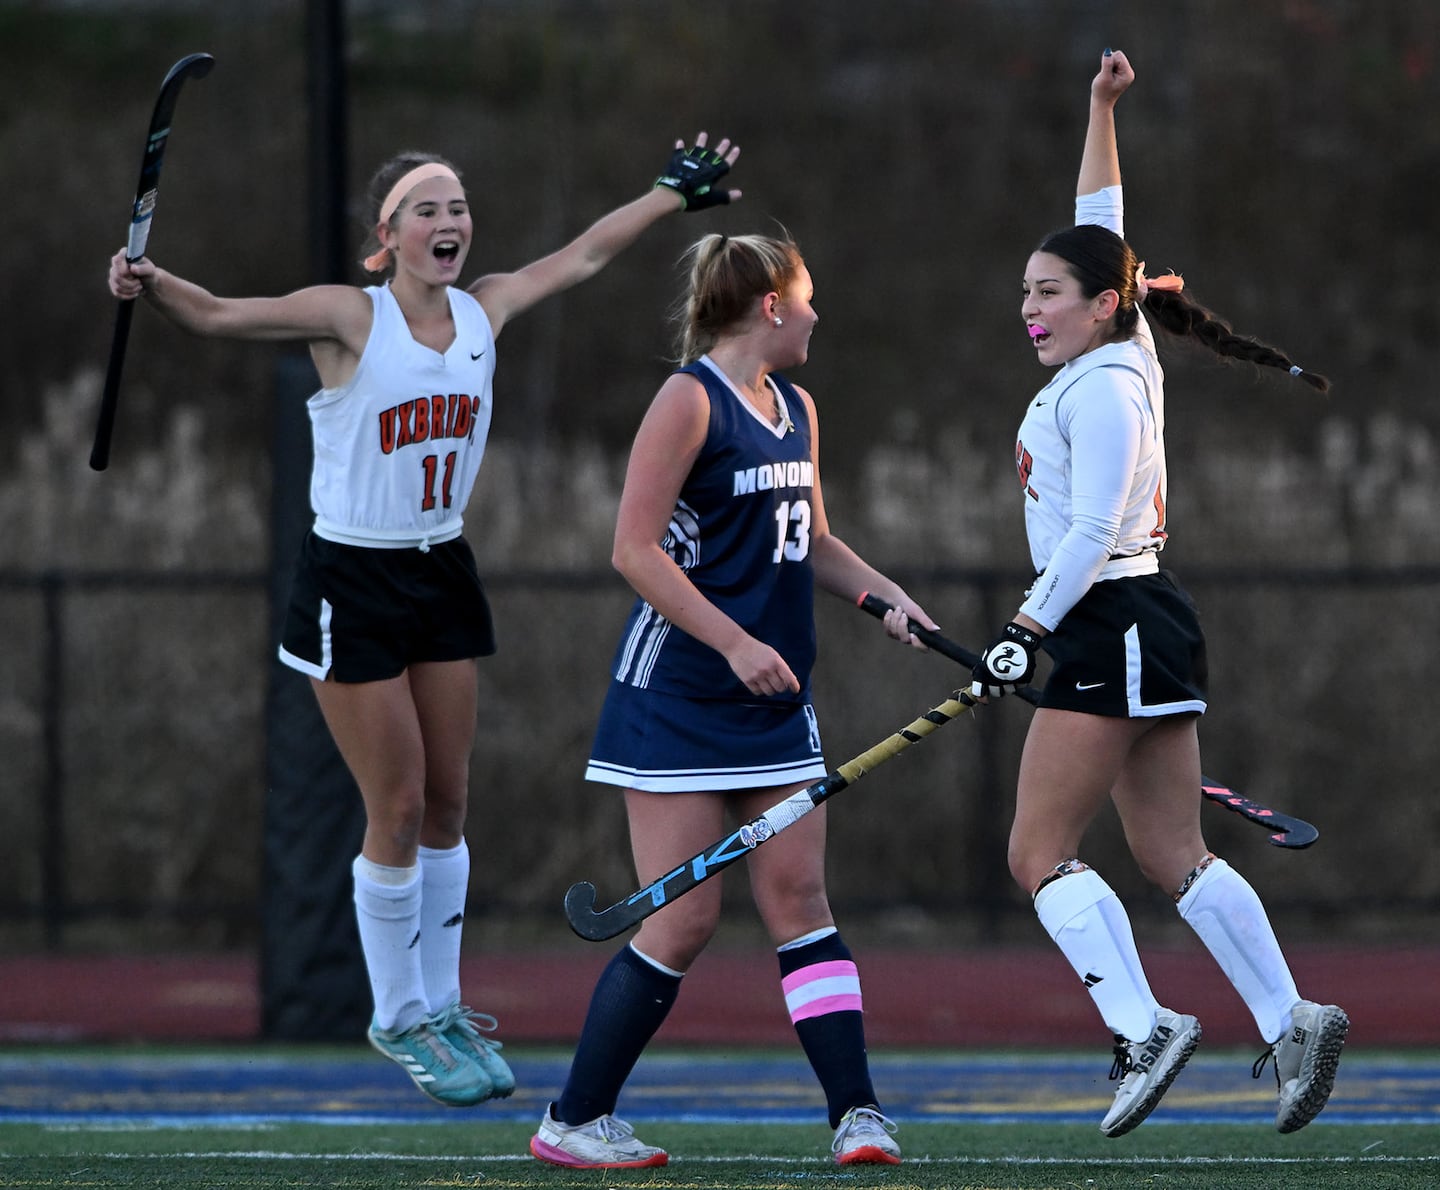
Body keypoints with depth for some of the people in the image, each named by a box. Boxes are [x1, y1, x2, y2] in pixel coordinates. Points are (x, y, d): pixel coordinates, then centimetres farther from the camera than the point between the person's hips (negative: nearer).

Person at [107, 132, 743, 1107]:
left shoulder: (484, 312, 2)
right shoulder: (350, 318, -13)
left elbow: (581, 256, 15)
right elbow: (222, 315, -21)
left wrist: (674, 193, 21)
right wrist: (152, 286, -40)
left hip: (444, 577, 5)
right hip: (353, 586, -5)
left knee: (447, 805, 9)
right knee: (398, 808, -3)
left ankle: (440, 1007, 22)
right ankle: (399, 1021, 12)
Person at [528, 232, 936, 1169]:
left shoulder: (797, 409, 14)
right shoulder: (690, 401, -11)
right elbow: (636, 548, -16)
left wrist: (885, 594, 9)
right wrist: (735, 643, -21)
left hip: (774, 701, 7)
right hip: (678, 698, -7)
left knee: (799, 897, 1)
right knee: (686, 921, -7)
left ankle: (858, 1112, -3)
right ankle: (572, 1121, 4)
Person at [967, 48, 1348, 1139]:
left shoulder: (1103, 391, -13)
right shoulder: (1120, 352, 12)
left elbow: (1092, 531, -19)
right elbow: (1101, 229, 24)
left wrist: (1027, 633, -18)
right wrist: (1100, 110, 23)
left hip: (1113, 627, -10)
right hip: (1142, 633, 10)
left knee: (1040, 852, -9)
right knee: (1175, 859, 7)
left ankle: (1143, 1028, -18)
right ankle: (1288, 1021, -1)